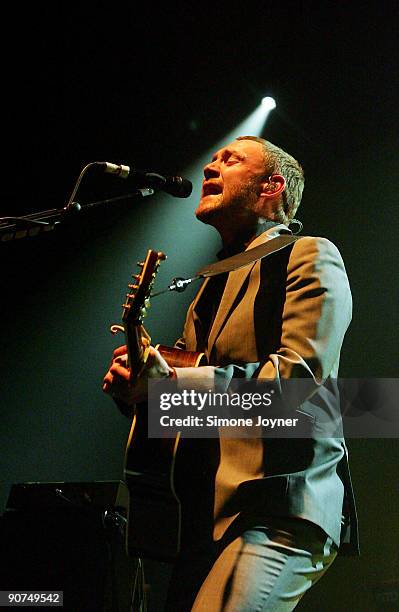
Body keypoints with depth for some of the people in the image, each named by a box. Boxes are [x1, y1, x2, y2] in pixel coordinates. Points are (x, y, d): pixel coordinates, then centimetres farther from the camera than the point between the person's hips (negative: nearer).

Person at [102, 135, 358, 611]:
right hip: (206, 515, 8)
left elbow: (299, 372, -16)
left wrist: (174, 379, -23)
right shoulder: (214, 284, 24)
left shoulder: (309, 257, -1)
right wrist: (132, 384, 2)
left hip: (278, 512, -8)